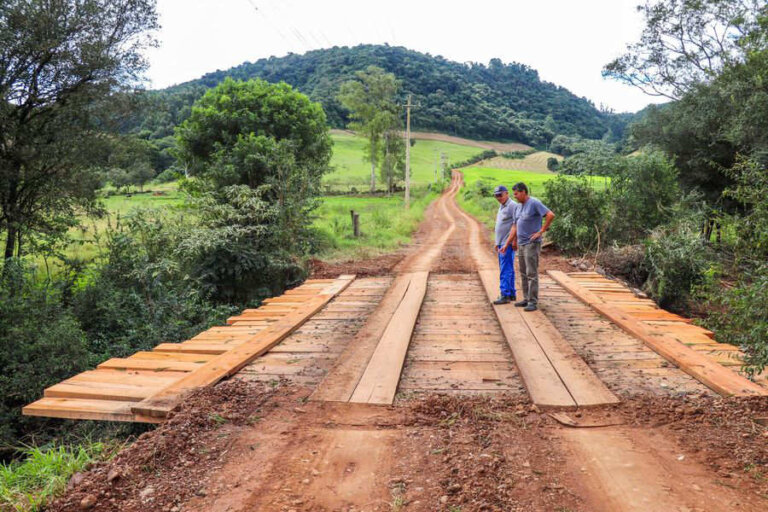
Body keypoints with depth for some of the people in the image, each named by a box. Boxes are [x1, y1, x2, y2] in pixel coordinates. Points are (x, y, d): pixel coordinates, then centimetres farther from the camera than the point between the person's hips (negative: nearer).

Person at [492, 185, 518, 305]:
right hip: (501, 243, 10)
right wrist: (497, 243, 20)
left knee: (506, 270, -11)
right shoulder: (501, 207, 19)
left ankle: (505, 295, -11)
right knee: (507, 269, 13)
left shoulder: (513, 206, -11)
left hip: (508, 243, -10)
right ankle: (512, 293, 20)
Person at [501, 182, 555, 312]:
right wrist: (506, 244, 15)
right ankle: (526, 299, 21)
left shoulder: (534, 203, -11)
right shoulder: (519, 207, 14)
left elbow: (551, 215, -20)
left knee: (532, 274, -6)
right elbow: (515, 227, 18)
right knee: (523, 273, 12)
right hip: (521, 244, 9)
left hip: (532, 244, -9)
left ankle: (533, 302, -2)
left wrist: (541, 231, -15)